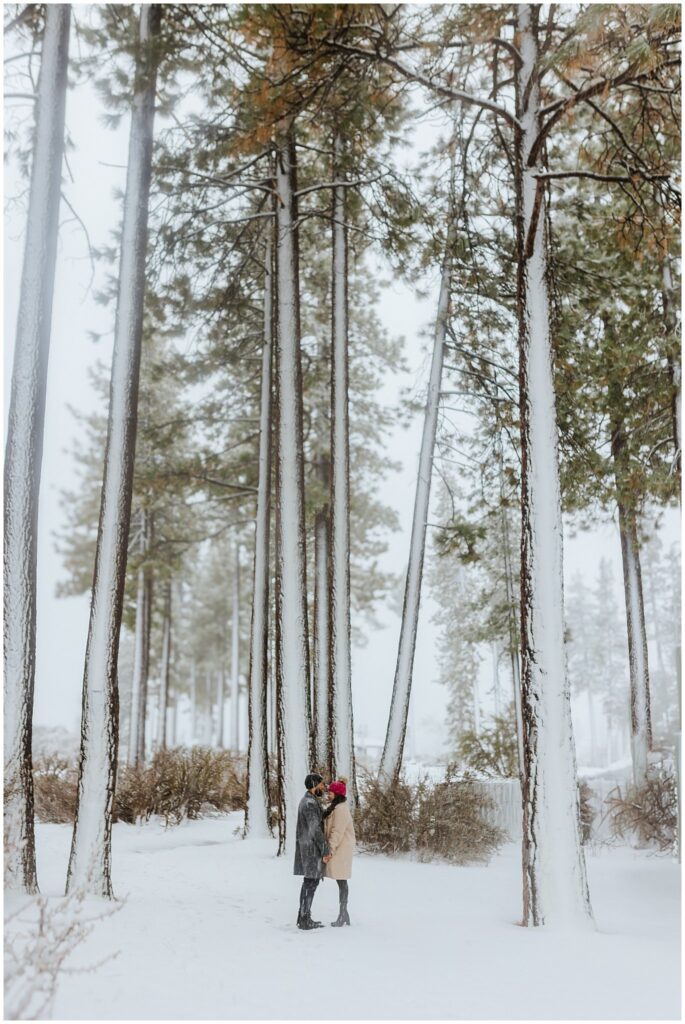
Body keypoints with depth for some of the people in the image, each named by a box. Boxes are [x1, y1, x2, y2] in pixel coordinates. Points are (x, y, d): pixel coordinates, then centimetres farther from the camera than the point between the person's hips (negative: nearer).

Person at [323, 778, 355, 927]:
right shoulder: (336, 808, 17)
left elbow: (337, 832, -20)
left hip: (340, 849, -10)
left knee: (341, 882, -6)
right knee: (341, 882, 11)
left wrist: (330, 850, -20)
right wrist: (330, 849, 16)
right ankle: (344, 914, 15)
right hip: (338, 849, 10)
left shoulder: (340, 809, -16)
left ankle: (343, 915, -2)